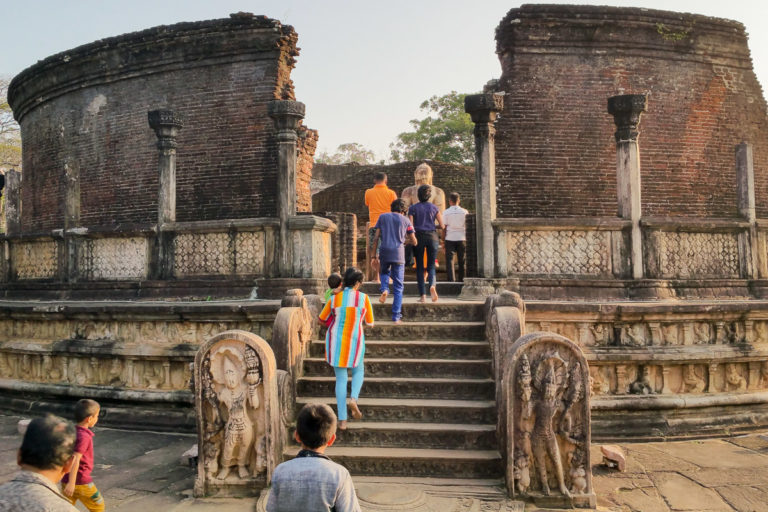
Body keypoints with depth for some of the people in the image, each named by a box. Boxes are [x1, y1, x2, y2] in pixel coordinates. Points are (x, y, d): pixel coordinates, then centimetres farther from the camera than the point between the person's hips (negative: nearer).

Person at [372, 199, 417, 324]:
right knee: (398, 287, 4)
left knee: (384, 272, 32)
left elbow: (376, 238, 5)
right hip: (399, 254, -1)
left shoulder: (382, 217, 11)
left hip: (384, 252, 1)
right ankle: (396, 317, 1)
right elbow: (414, 242, 11)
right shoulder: (406, 220, 10)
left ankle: (384, 289, 1)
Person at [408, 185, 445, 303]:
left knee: (419, 267, 7)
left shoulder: (413, 208, 1)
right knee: (431, 266, 7)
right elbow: (442, 226, 4)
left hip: (419, 237, -1)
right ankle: (432, 285, -24)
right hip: (432, 236, 1)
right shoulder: (434, 208, 5)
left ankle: (423, 295, 2)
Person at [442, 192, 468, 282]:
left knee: (449, 259, 2)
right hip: (461, 238, 1)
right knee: (462, 260, 9)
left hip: (450, 238, -1)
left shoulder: (446, 212, -3)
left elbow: (444, 227, -3)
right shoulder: (464, 212, 1)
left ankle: (451, 279, -5)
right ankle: (461, 279, 13)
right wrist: (467, 239, 12)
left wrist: (443, 240, 5)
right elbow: (467, 226, 3)